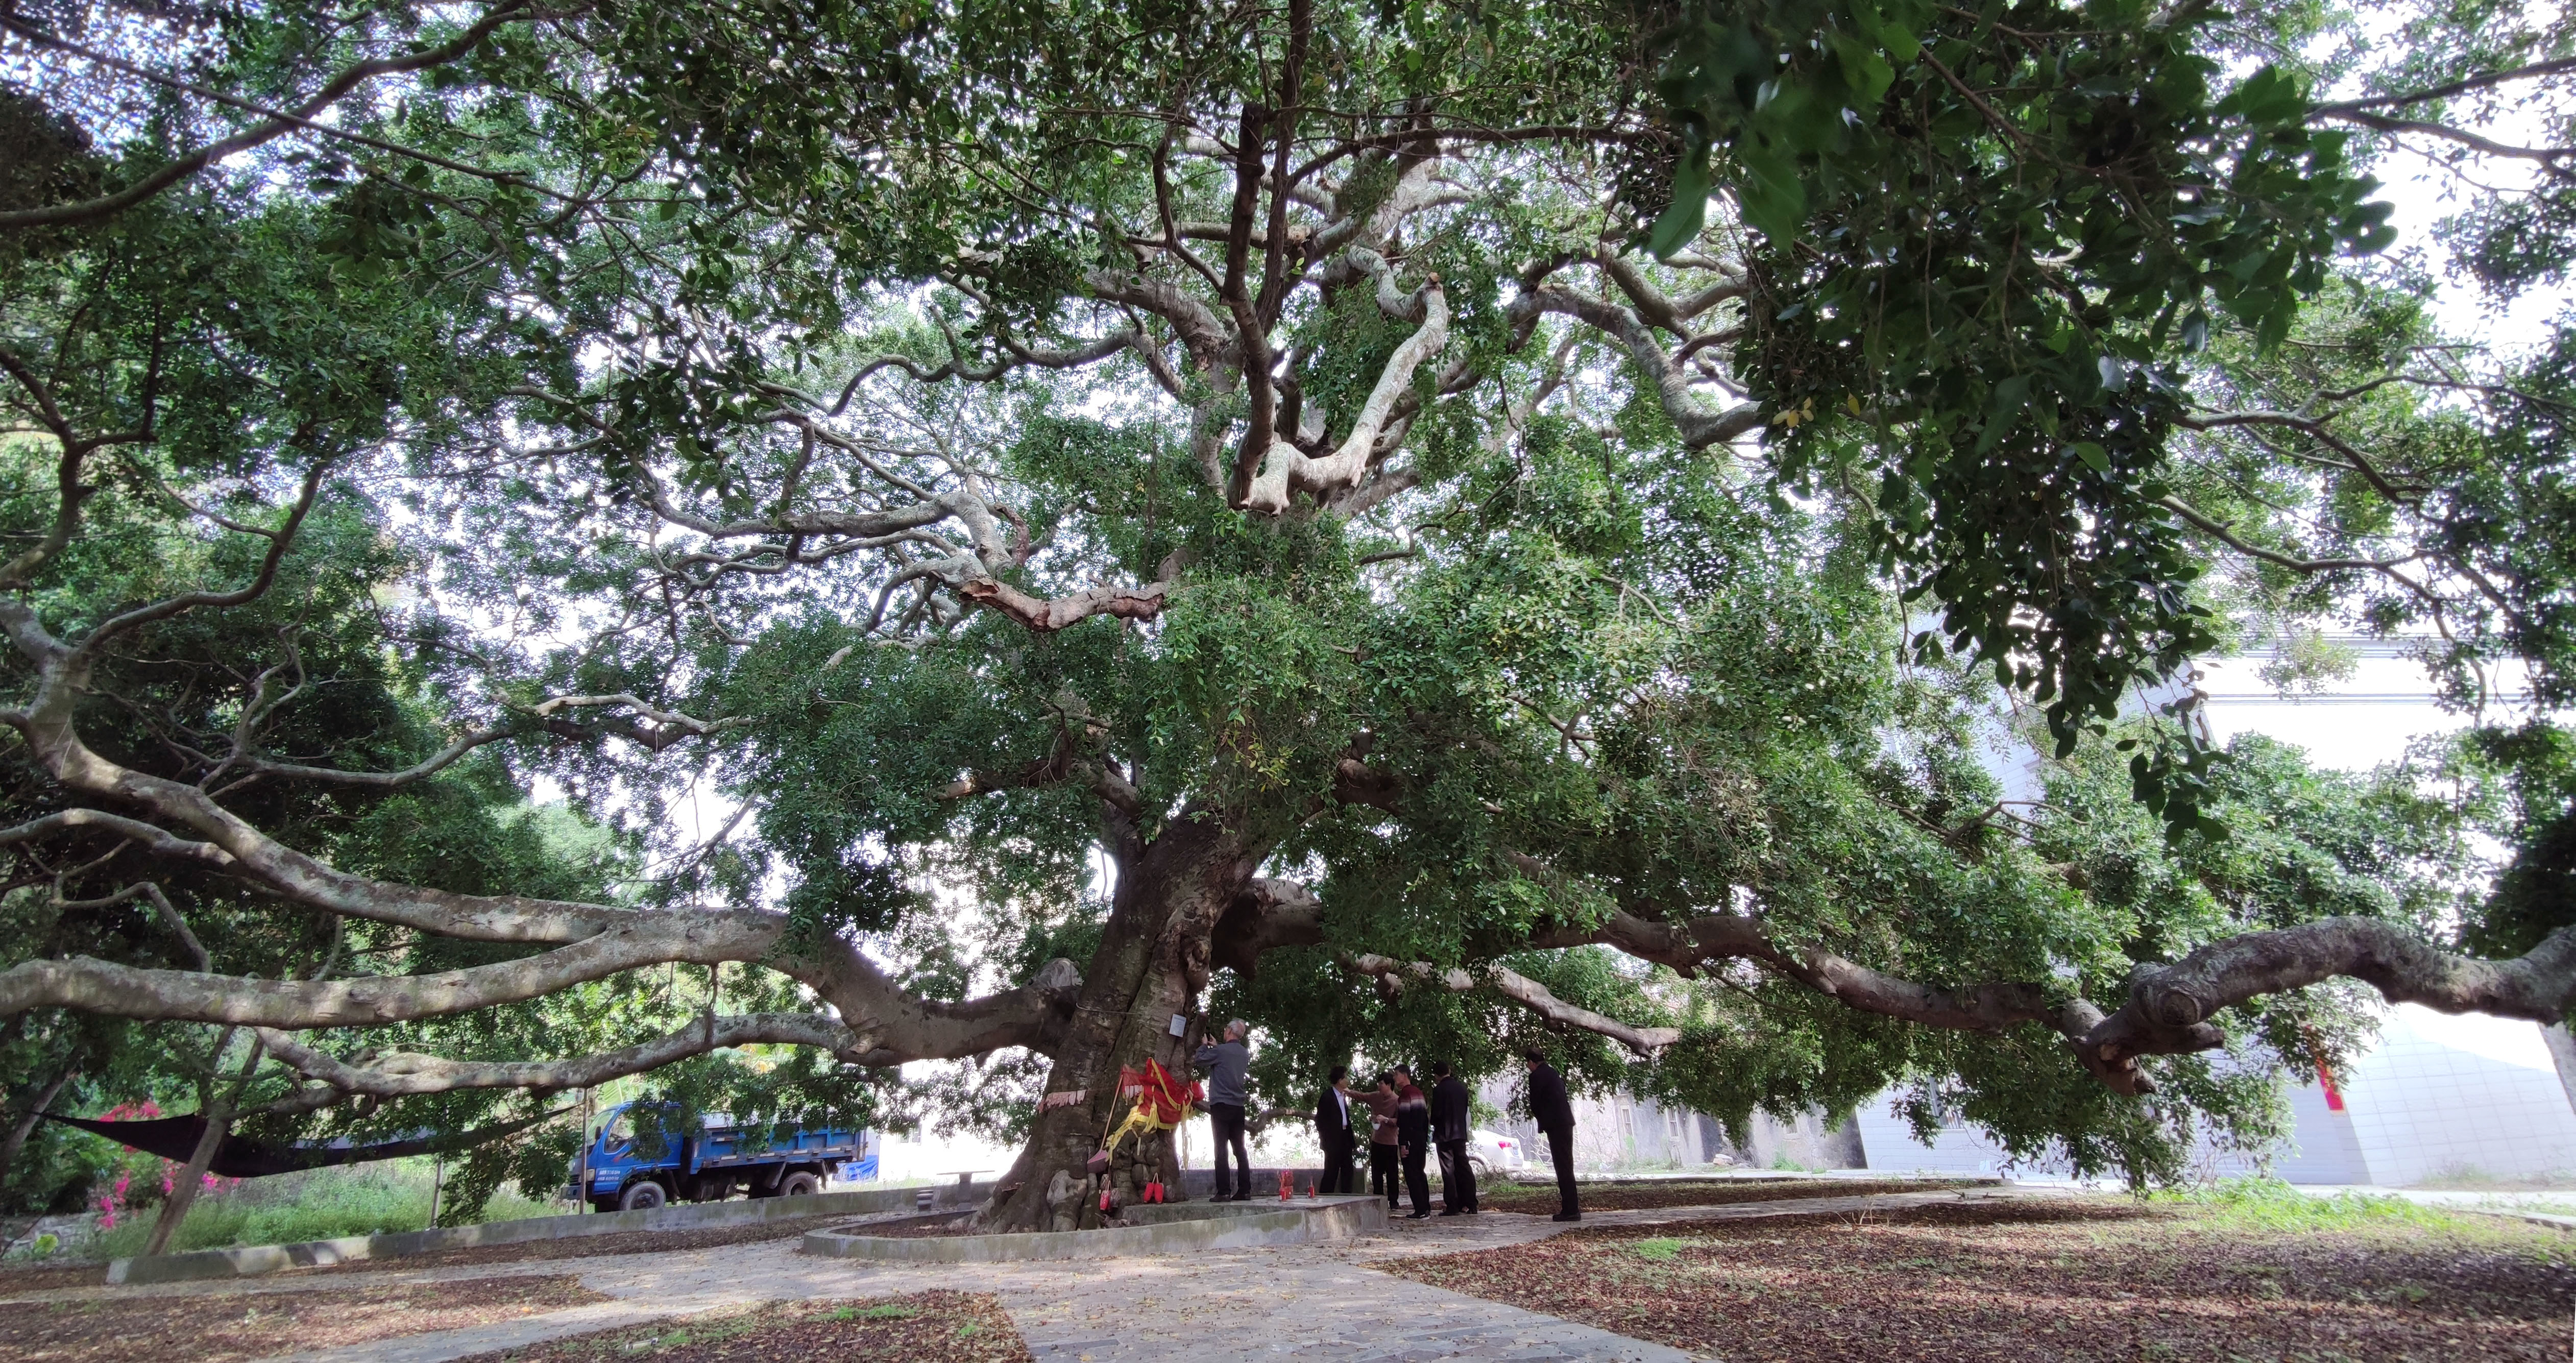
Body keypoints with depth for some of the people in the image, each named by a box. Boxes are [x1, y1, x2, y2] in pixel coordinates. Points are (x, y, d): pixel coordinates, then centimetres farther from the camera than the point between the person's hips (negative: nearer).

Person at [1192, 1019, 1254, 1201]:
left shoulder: (1220, 1051, -12)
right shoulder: (1245, 1053, 9)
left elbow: (1198, 1061, 1)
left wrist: (1204, 1045, 16)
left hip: (1221, 1106, -6)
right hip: (1238, 1106, 6)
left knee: (1221, 1149, -5)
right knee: (1240, 1149, 9)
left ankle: (1223, 1192, -8)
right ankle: (1245, 1191, 8)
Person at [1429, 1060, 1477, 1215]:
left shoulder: (1439, 1089, -13)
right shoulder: (1461, 1087, 7)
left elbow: (1436, 1113, -14)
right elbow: (1465, 1109, 13)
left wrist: (1433, 1122, 7)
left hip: (1445, 1134, -6)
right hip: (1461, 1133, 6)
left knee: (1448, 1171, -2)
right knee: (1464, 1169, 10)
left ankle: (1452, 1207, -3)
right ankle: (1469, 1206, 9)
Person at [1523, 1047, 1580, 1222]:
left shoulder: (1536, 1076, -9)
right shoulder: (1553, 1073, 17)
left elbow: (1535, 1103, -7)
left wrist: (1540, 1118, 12)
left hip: (1555, 1126, -9)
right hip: (1565, 1123, 9)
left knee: (1564, 1168, -8)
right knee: (1565, 1166, 14)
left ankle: (1570, 1210, -7)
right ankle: (1570, 1207, 19)